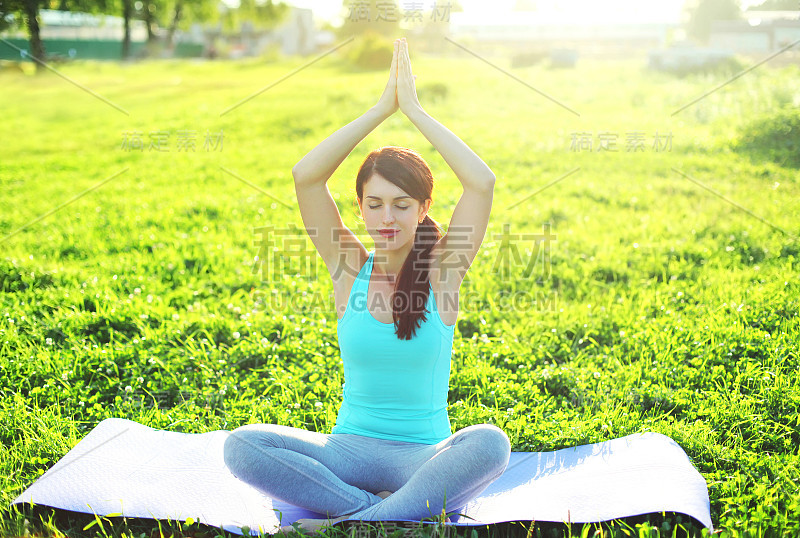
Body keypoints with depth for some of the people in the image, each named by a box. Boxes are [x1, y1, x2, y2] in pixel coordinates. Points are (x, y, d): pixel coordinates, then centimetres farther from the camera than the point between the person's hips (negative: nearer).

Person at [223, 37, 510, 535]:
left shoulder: (442, 270, -2)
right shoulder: (351, 268, 2)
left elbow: (483, 182, -16)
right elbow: (306, 177, -10)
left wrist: (414, 109, -9)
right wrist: (382, 109, -9)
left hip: (426, 454, -1)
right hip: (351, 450, 1)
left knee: (490, 443, -35)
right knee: (242, 445, -24)